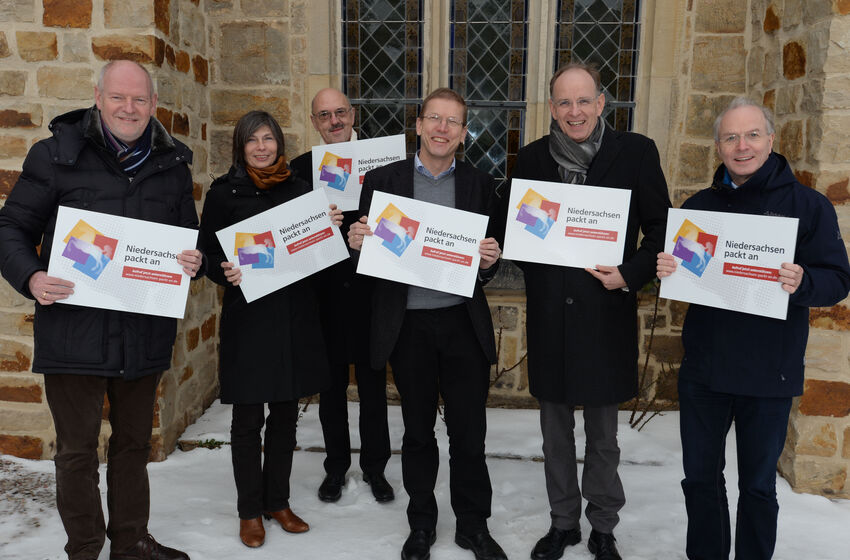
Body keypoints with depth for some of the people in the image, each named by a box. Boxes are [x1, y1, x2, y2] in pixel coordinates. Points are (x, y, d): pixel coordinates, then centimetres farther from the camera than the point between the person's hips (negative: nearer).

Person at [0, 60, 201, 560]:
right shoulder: (57, 154, -2)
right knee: (77, 451, 8)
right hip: (74, 331, -3)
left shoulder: (172, 164, 7)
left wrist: (195, 263, -7)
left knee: (134, 443, 18)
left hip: (145, 334, 3)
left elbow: (192, 238, 16)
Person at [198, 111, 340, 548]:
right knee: (248, 419, 5)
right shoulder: (224, 192, 0)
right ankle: (250, 510, 21)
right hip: (247, 315, -3)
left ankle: (278, 501, 27)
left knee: (286, 413, 11)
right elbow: (208, 254, 0)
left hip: (295, 315, 3)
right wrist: (225, 272, -21)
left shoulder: (299, 189, 9)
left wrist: (332, 226, -5)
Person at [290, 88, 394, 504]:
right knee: (331, 385, 13)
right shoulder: (300, 168, 3)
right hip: (325, 294, 1)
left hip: (371, 292, -1)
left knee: (373, 385, 10)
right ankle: (336, 467, 30)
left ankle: (375, 467, 27)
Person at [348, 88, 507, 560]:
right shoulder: (382, 179, 2)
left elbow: (491, 254, 8)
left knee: (469, 433, 9)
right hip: (407, 326, 0)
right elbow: (365, 247, 5)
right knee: (417, 432, 14)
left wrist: (490, 260, -14)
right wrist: (356, 242, -16)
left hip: (463, 324, 1)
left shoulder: (480, 184, 5)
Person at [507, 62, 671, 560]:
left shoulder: (636, 152, -5)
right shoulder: (531, 158, 3)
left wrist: (631, 275, -15)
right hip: (549, 314, 3)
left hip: (606, 313, -2)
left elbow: (662, 227, -1)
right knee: (555, 432, 16)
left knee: (603, 436, 13)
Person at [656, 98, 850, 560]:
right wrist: (665, 270, -12)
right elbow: (674, 268, 12)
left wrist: (802, 282, -28)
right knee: (700, 477, 14)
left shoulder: (808, 205, -3)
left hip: (769, 373, -3)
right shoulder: (698, 205, 6)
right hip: (703, 367, 3)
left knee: (758, 485, 12)